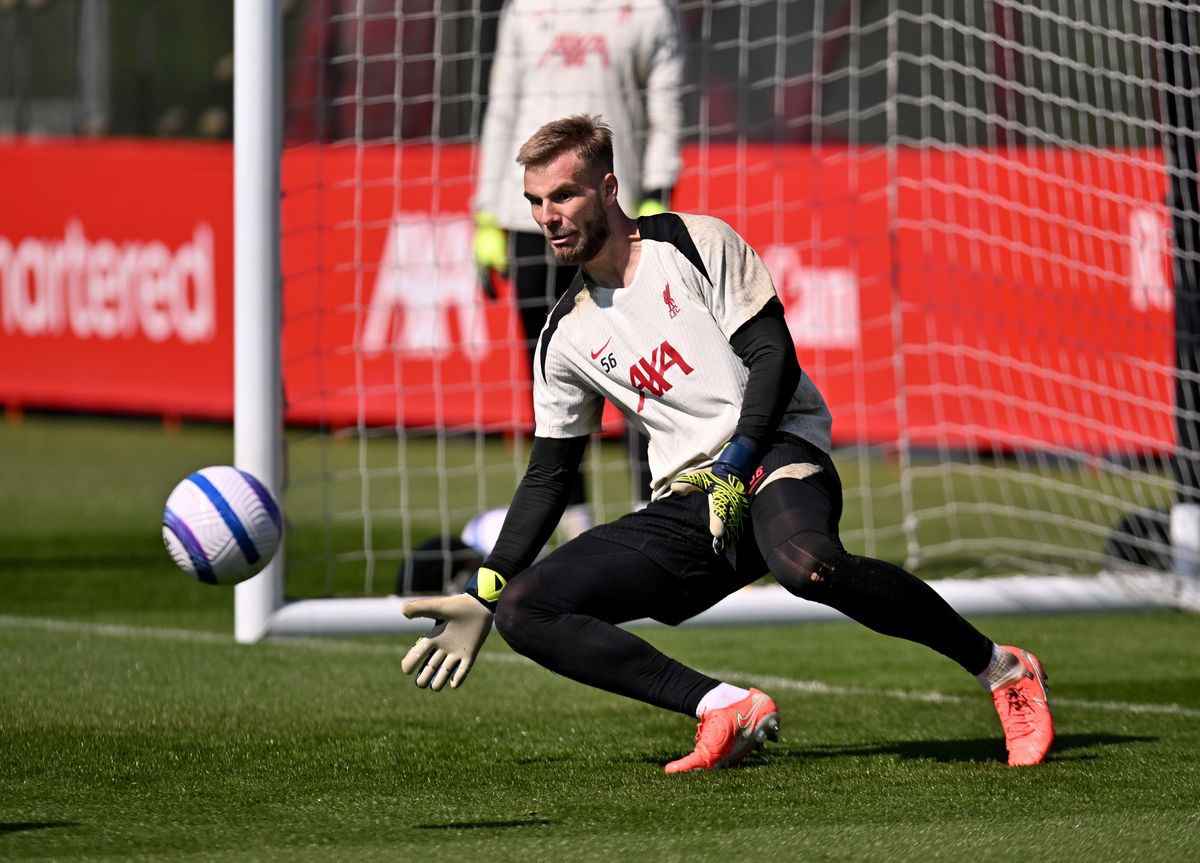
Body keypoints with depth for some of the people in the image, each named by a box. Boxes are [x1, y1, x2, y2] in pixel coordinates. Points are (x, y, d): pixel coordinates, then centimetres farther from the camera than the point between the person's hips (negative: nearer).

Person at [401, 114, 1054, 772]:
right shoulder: (565, 339, 14)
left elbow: (774, 357, -7)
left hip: (777, 453, -6)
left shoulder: (697, 244, 0)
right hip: (683, 508, 6)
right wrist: (480, 597, 12)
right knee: (522, 610, -12)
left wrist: (731, 471, -20)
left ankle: (1001, 670, -26)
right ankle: (726, 710, -24)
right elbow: (548, 478, 19)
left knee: (806, 563, -41)